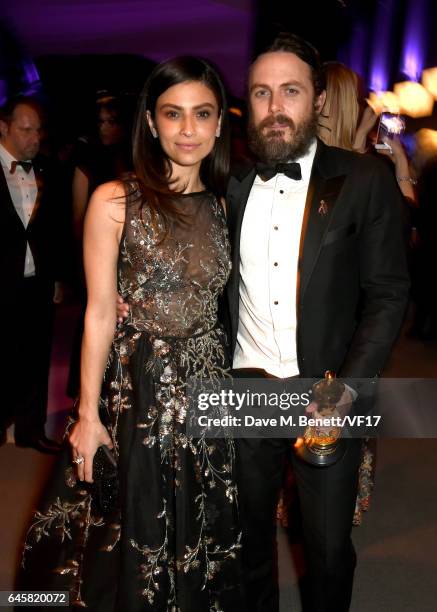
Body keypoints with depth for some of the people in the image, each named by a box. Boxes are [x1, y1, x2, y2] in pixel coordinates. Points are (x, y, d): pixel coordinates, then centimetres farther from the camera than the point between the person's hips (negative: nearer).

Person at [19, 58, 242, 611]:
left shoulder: (226, 207, 5)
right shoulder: (114, 203, -9)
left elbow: (215, 304, 7)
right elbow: (99, 315, -9)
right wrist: (88, 414, -8)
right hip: (134, 390, -4)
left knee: (199, 535, 19)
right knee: (125, 539, 13)